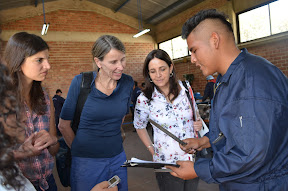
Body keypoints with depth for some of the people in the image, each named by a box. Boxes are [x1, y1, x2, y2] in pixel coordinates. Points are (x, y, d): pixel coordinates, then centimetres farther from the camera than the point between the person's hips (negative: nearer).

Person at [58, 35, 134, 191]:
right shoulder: (80, 82, -13)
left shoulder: (127, 83, -4)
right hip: (86, 161, -3)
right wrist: (81, 149, 6)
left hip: (117, 159, 3)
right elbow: (63, 125, -3)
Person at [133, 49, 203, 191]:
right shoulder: (145, 99, -11)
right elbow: (139, 127, 5)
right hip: (166, 164, -3)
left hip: (193, 158, 3)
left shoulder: (186, 89, -4)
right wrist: (152, 150, -1)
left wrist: (199, 124, -8)